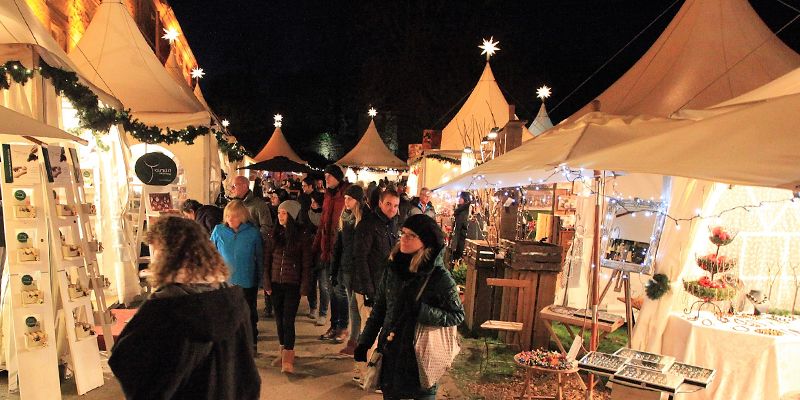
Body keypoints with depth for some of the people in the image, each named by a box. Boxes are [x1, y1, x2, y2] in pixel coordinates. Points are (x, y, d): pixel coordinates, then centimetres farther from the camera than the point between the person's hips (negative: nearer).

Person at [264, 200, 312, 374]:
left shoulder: (301, 236, -5)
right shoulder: (274, 234, 4)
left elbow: (306, 264, -4)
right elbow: (266, 260, 6)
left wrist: (304, 287, -7)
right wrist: (267, 283, 0)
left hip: (293, 284, -4)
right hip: (276, 283, 4)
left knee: (288, 321, -7)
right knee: (279, 319, 11)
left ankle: (288, 360, -4)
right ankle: (284, 352, 25)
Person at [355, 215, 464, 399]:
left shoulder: (440, 277, -14)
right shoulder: (394, 267, 0)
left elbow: (457, 315, -9)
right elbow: (379, 308, 9)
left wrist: (422, 311, -22)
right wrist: (365, 342, 8)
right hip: (390, 352, 4)